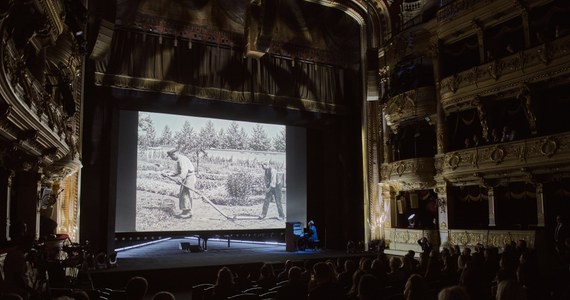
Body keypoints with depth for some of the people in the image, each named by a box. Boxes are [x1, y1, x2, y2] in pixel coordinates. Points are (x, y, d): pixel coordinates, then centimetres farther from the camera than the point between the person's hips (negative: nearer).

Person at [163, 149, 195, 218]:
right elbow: (177, 171, 21)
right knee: (182, 194, 12)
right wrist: (169, 175, 12)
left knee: (186, 194, -12)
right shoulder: (179, 160, 19)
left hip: (189, 177, -11)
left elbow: (184, 170, -27)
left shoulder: (181, 159, -15)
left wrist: (180, 178, -36)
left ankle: (188, 212, -10)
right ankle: (185, 211, 17)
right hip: (186, 178, 11)